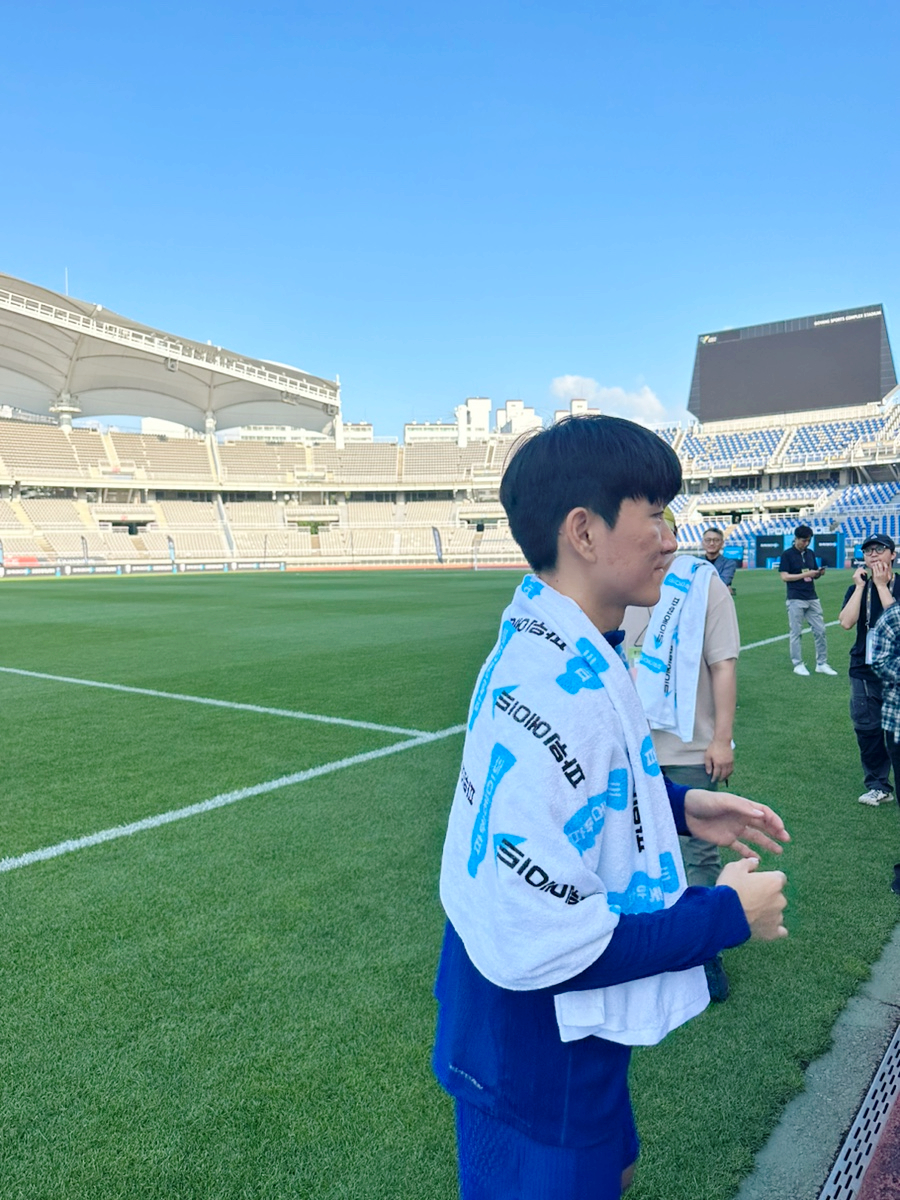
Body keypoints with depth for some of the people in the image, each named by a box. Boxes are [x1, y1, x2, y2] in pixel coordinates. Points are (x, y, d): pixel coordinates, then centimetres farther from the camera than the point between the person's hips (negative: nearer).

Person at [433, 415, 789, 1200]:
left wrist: (678, 808, 2)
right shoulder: (555, 694, -34)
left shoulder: (550, 649, -2)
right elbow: (532, 942, -34)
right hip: (537, 1076, -9)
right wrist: (727, 916, -22)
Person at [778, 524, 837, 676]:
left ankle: (821, 664, 12)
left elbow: (814, 575, 18)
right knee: (796, 632, 1)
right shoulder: (787, 554, -4)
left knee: (820, 631, 4)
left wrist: (819, 573, -5)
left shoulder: (810, 553, 12)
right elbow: (785, 576, -11)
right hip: (796, 600, -5)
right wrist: (806, 574, -17)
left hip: (812, 599, 5)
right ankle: (798, 664, 10)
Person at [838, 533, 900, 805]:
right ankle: (878, 787, 21)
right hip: (863, 672, 3)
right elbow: (846, 622, -10)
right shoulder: (858, 588, 8)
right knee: (867, 730, 8)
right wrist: (860, 586, -11)